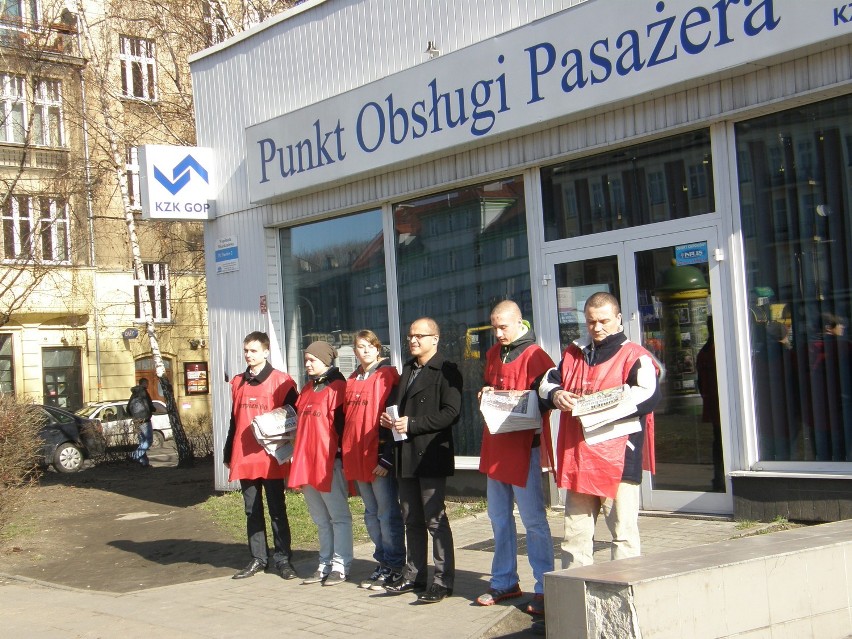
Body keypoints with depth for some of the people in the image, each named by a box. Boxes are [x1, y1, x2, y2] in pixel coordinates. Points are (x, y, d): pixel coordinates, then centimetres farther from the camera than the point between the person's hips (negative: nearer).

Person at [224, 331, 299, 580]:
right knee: (252, 511, 10)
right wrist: (228, 454, 17)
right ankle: (258, 559, 18)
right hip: (244, 458, 5)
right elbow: (234, 421, 17)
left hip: (271, 459, -5)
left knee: (277, 510, 2)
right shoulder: (238, 383, 13)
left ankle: (282, 559, 7)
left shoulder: (281, 381, -4)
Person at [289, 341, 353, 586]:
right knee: (320, 519, 14)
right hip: (306, 462, 9)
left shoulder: (338, 387, -8)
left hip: (330, 462, -9)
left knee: (338, 516, 0)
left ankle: (340, 566, 4)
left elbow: (342, 423, -14)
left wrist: (339, 453, -18)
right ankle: (325, 565, 21)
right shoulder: (307, 389, 18)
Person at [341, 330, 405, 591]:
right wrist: (346, 456, 13)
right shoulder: (352, 381, 15)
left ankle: (394, 567, 6)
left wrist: (386, 458, -18)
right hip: (357, 459, 7)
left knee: (387, 514, -2)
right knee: (372, 514, 13)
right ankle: (383, 563, 22)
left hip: (380, 458, -7)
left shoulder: (388, 376, -7)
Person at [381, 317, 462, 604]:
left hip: (431, 455, -8)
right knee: (412, 520, 13)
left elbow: (450, 413, -17)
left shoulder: (446, 371, -7)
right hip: (406, 455, 8)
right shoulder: (407, 370, 19)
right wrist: (390, 417, 7)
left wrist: (412, 424, -19)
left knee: (435, 519, -6)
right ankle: (413, 576, 21)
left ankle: (443, 580, 0)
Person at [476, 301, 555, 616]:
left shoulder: (535, 357, -10)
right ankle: (505, 582, 24)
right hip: (495, 446, 8)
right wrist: (486, 393, 3)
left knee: (533, 519, -5)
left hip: (524, 445, -8)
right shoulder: (493, 354, 13)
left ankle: (544, 588, 0)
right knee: (499, 518, 14)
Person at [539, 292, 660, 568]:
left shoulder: (634, 356, -3)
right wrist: (556, 394, -3)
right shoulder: (573, 353, 17)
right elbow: (547, 382, 21)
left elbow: (648, 395, -17)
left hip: (618, 460, -6)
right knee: (575, 533, 13)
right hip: (577, 459, 6)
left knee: (623, 532, -2)